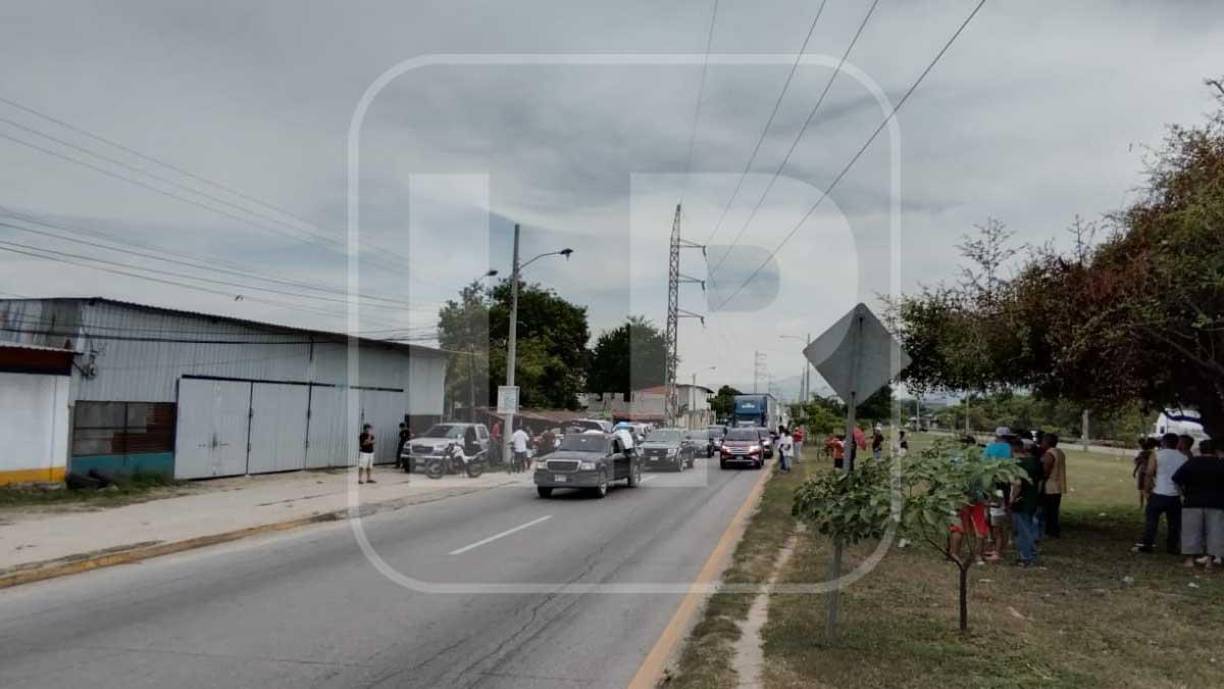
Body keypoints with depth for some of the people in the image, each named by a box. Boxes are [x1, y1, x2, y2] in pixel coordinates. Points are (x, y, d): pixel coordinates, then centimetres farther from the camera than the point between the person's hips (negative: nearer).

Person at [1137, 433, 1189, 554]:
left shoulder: (1156, 454, -4)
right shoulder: (1183, 458, 4)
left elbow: (1149, 474, -9)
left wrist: (1148, 490, -1)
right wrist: (1183, 492, 18)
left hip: (1158, 494, -2)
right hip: (1176, 495, 2)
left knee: (1151, 520, 5)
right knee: (1174, 523, 11)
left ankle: (1146, 545, 6)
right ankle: (1173, 547, 15)